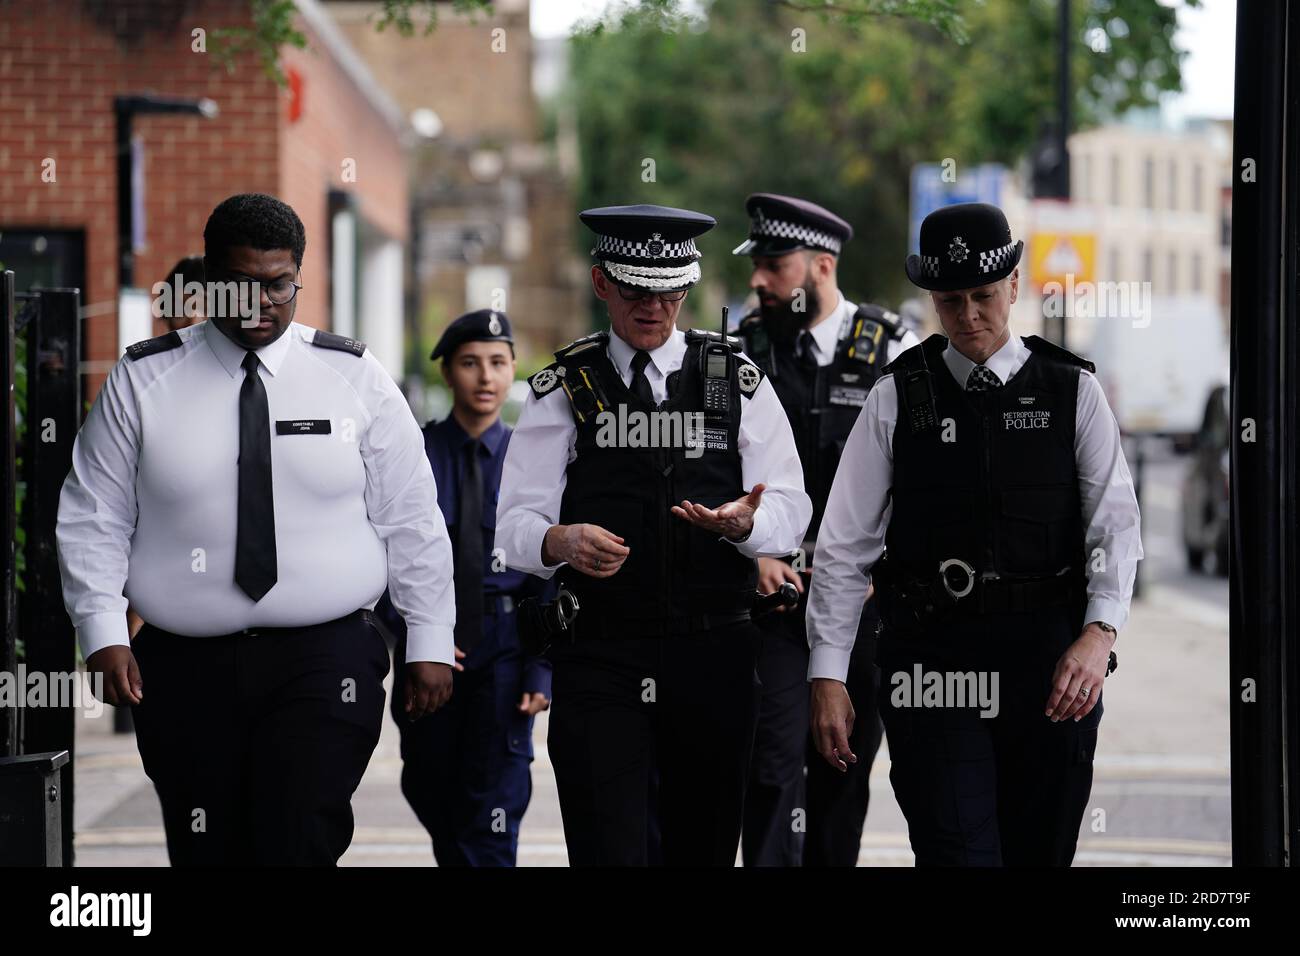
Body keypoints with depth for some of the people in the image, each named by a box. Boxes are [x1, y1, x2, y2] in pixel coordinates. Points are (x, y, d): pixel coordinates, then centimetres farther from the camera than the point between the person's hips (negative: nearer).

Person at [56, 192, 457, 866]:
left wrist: (430, 643, 5)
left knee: (303, 844, -16)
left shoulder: (355, 378, 6)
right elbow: (92, 519, 5)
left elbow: (412, 520, 8)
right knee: (204, 853, 1)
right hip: (185, 670, 1)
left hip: (325, 661, -1)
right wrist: (103, 635, -6)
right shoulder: (141, 381, 5)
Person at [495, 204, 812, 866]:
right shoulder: (565, 388, 7)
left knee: (705, 848, 9)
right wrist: (559, 542, -24)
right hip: (598, 655, -1)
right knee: (607, 850, -12)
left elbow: (789, 510, 4)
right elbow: (515, 523, -1)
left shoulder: (737, 381, 9)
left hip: (714, 655, 2)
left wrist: (744, 522, -20)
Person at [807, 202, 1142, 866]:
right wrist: (827, 675, -1)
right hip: (933, 667, -1)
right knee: (956, 852, -13)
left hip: (1051, 668, 1)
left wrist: (1098, 634, -19)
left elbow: (1115, 525, -2)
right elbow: (844, 545, 5)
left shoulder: (1073, 391, 6)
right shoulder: (897, 399, 5)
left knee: (1042, 853, 8)